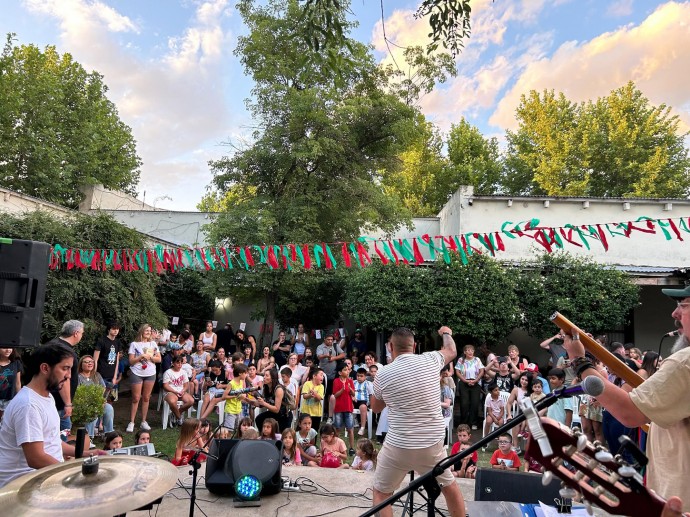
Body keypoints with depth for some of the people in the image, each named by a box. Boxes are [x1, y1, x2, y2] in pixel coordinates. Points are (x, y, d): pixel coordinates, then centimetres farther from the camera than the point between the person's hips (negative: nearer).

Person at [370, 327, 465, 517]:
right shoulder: (430, 361, -4)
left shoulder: (383, 374, -7)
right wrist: (447, 333, 42)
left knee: (381, 494, 17)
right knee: (450, 486, 26)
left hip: (398, 447, -2)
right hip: (433, 444, 3)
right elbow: (451, 351, 20)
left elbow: (376, 407, 11)